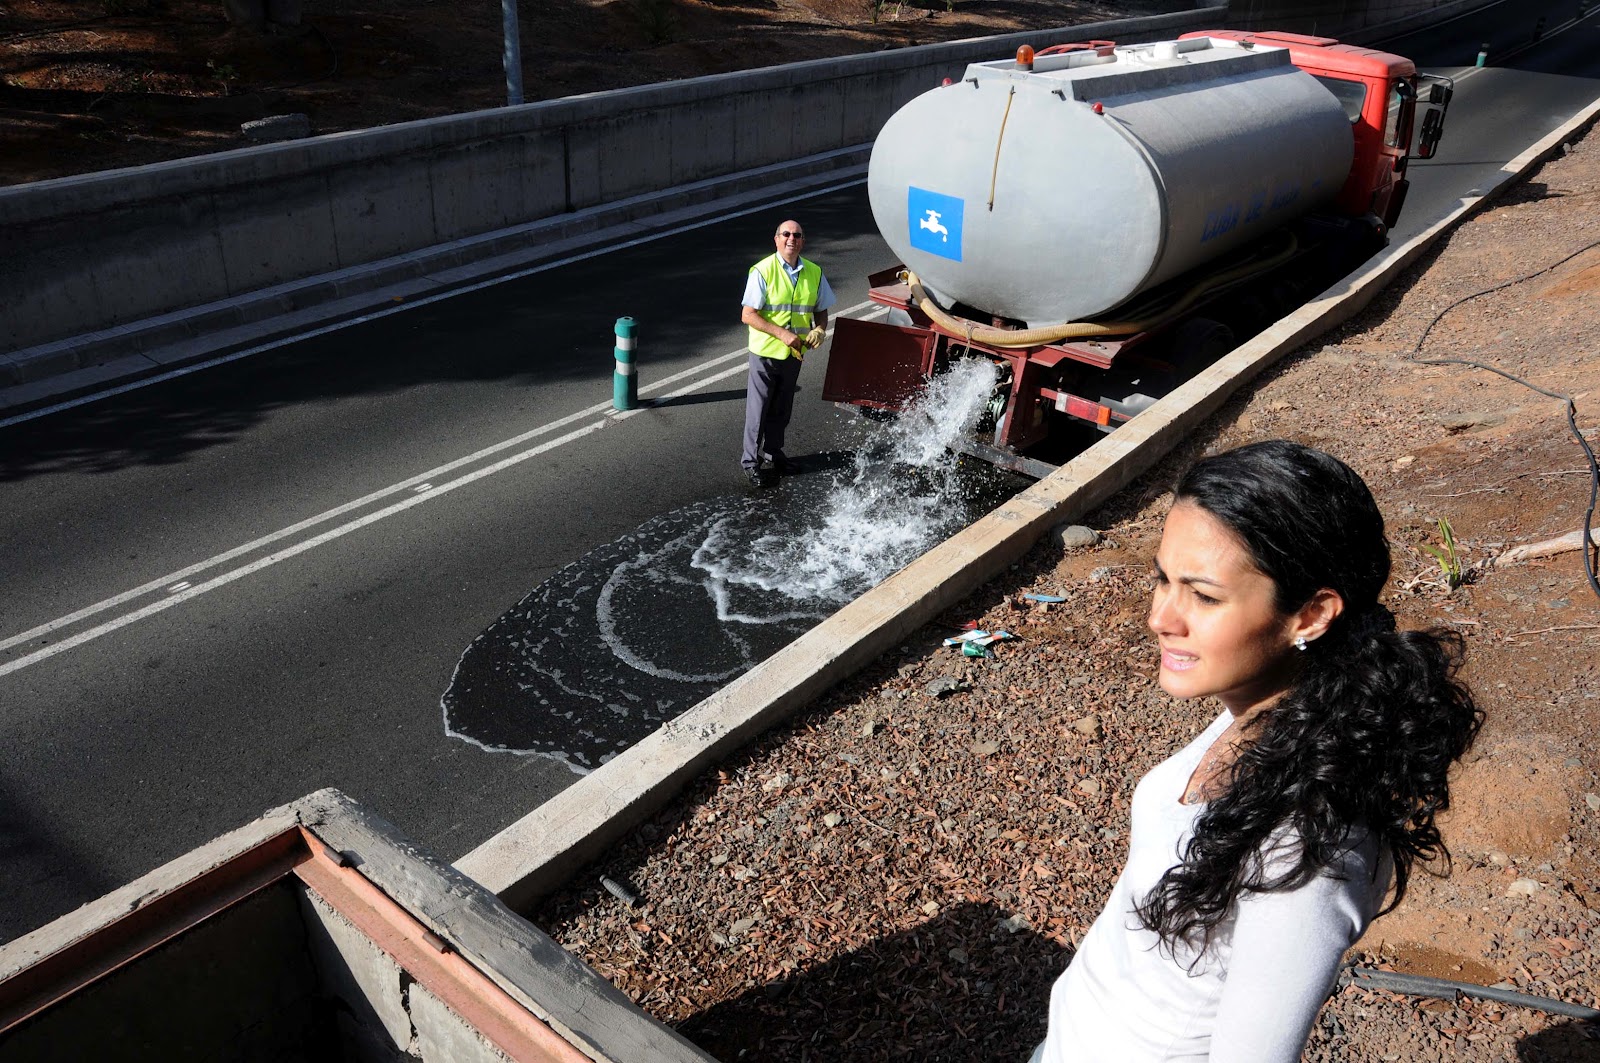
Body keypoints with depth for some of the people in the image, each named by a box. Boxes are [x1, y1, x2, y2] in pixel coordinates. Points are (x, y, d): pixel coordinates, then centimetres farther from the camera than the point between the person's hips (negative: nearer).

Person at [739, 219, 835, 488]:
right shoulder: (762, 271, -14)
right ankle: (750, 460, 17)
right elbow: (748, 315, -16)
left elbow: (821, 311, 11)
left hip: (794, 353, 5)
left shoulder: (814, 273, 1)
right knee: (758, 408, 3)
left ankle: (773, 452, 36)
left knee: (782, 408, 17)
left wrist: (820, 330, -11)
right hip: (765, 351, -4)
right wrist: (782, 334, -23)